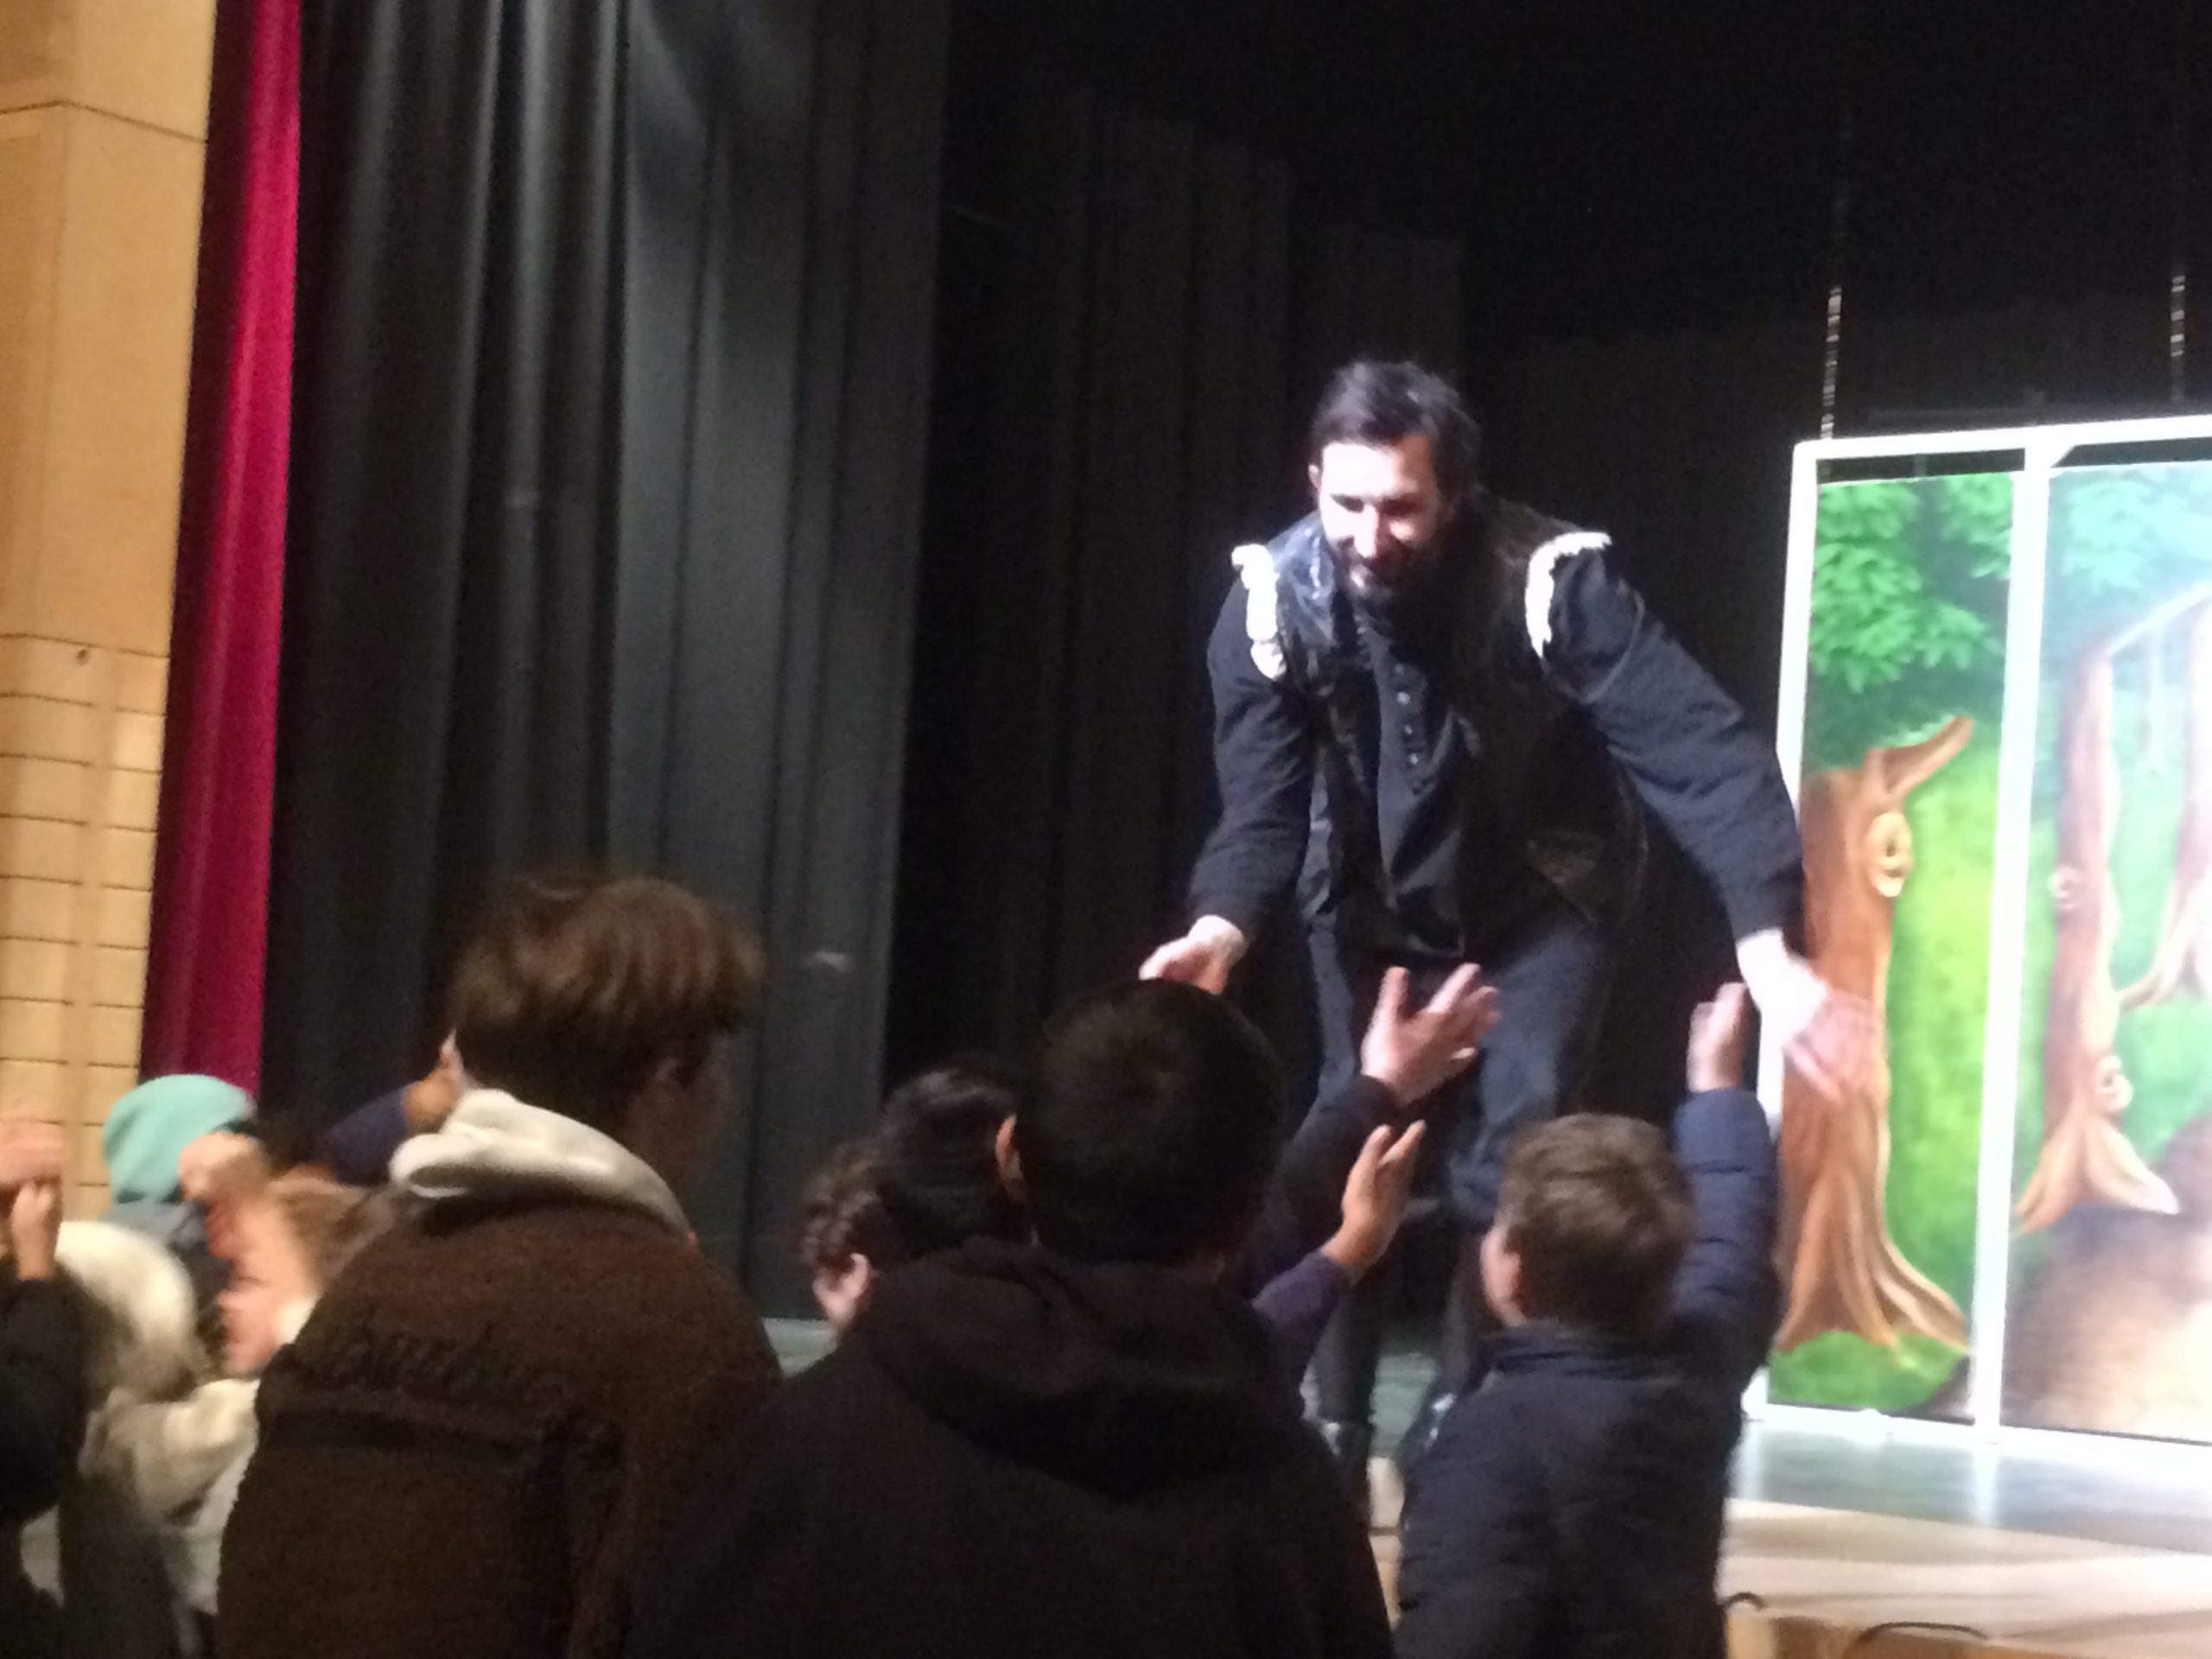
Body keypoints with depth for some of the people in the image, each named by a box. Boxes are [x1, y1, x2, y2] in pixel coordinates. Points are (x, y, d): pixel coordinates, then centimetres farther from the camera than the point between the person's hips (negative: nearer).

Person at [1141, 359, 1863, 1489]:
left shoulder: (1550, 582, -32)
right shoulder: (1274, 600, -23)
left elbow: (1702, 753, -37)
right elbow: (1261, 797, -24)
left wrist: (1768, 950, -49)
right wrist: (1220, 929, -46)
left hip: (1541, 898, -2)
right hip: (1377, 900, 2)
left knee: (1510, 1158, -11)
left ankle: (1459, 1415, 7)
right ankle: (1336, 1429, 14)